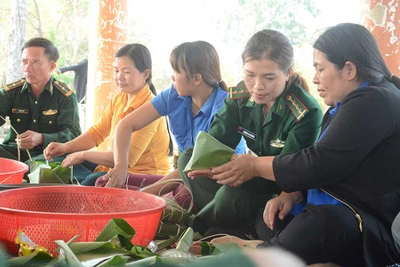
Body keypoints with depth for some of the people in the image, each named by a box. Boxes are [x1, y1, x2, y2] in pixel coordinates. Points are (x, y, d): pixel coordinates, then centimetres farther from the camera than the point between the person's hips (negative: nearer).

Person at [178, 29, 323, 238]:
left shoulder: (307, 113, -22)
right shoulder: (240, 97, -4)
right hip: (256, 183, 7)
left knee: (231, 195, -33)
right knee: (188, 157, -4)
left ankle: (196, 229, 1)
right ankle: (242, 235, -14)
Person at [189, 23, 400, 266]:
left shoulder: (374, 102, -15)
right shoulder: (346, 106, 17)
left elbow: (320, 164, -20)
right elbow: (320, 165, 16)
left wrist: (255, 166, -9)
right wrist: (291, 195, -3)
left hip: (373, 228, -10)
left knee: (323, 221, -39)